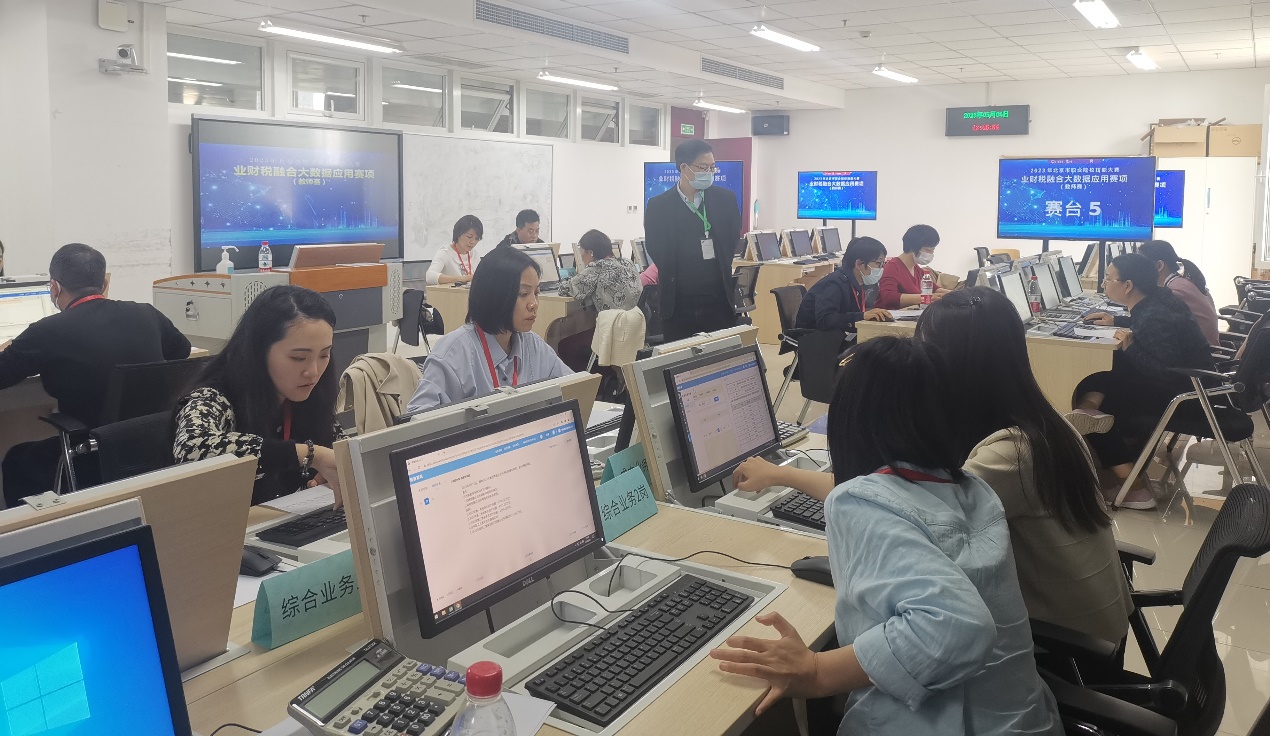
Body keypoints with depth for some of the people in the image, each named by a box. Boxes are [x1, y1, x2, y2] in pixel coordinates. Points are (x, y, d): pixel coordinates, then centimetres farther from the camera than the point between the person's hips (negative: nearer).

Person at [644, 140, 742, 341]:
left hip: (720, 301, 1)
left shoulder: (725, 200, 4)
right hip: (678, 304, -1)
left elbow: (732, 241, 9)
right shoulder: (658, 206, -2)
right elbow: (655, 251, 0)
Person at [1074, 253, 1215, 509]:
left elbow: (1166, 374, -33)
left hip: (1182, 397, -10)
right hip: (1183, 381, 10)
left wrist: (1130, 347, -27)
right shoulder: (1154, 299, 3)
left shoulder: (1156, 317, -28)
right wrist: (1116, 322, 15)